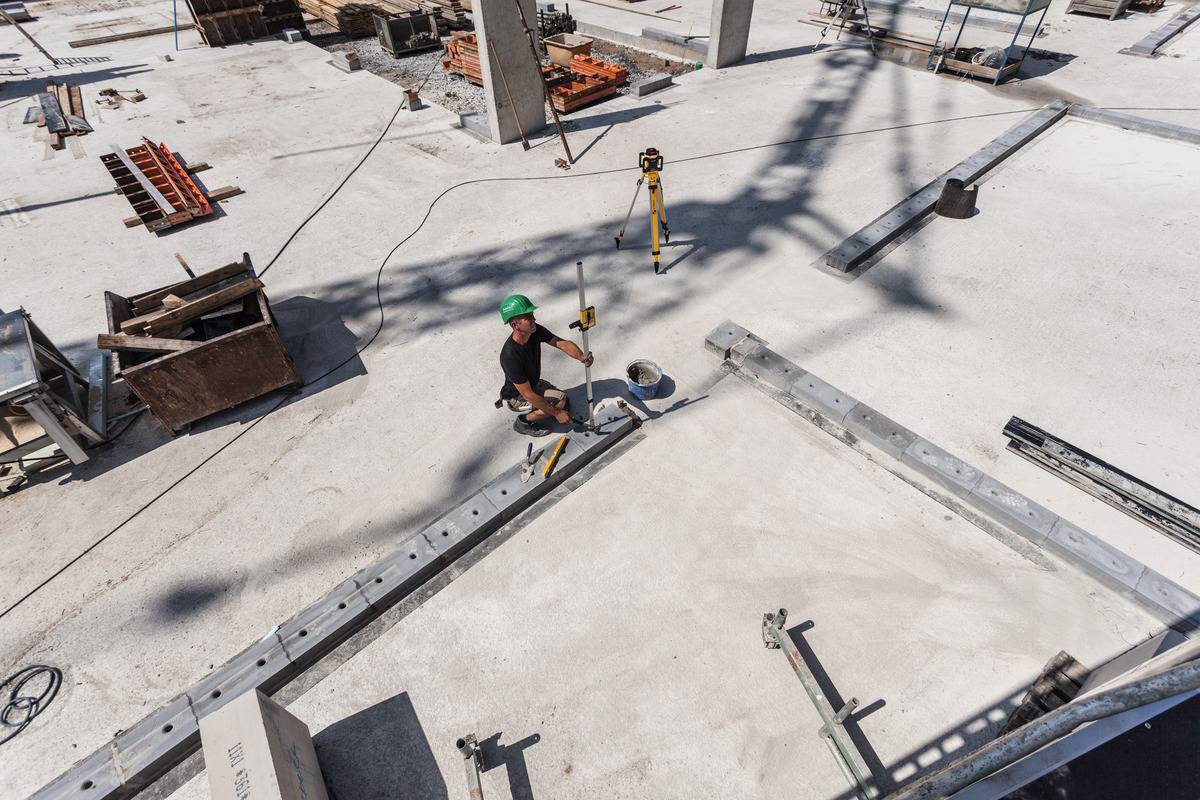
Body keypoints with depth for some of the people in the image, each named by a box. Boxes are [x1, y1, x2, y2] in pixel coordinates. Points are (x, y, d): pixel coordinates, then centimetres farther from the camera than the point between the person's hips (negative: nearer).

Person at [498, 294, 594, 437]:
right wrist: (556, 413, -27)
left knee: (566, 410, 2)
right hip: (517, 397, -7)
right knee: (560, 401, -24)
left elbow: (563, 343, -20)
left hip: (535, 383, 7)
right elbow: (528, 395, -33)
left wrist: (581, 357, -42)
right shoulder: (510, 356, -37)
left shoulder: (535, 331, -17)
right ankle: (523, 422, -3)